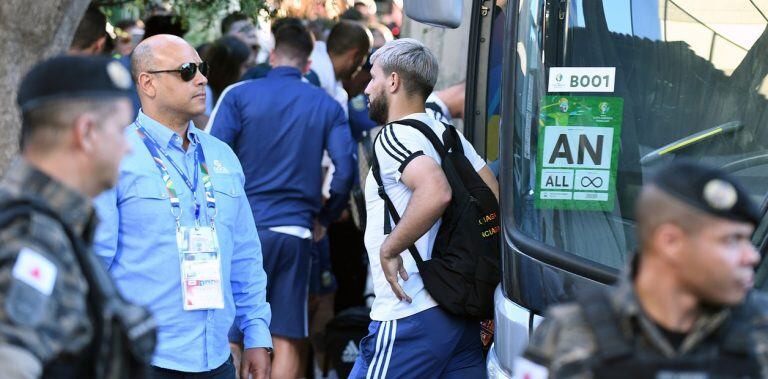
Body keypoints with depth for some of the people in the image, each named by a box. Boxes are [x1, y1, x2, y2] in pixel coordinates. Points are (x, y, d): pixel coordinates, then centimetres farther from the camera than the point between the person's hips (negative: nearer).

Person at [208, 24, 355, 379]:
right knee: (287, 342, 4)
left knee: (230, 337, 5)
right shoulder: (327, 106, 7)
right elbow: (345, 168, -1)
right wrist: (324, 218, 13)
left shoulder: (239, 94, 1)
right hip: (295, 232, 1)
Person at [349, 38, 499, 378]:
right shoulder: (447, 134, 16)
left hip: (409, 317, -9)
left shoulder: (394, 136, -10)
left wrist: (389, 249, -19)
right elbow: (495, 198, 12)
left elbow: (436, 192, -28)